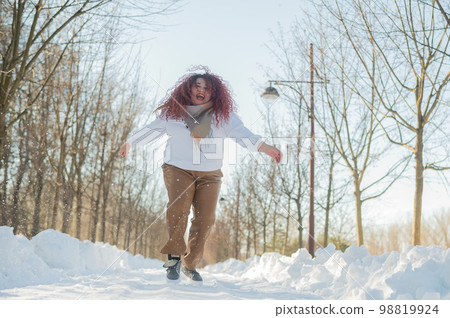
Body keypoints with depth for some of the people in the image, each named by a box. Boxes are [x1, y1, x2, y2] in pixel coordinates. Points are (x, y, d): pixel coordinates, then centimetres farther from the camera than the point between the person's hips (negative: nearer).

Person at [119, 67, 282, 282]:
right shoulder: (172, 112, 8)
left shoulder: (223, 115, 8)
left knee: (205, 219, -6)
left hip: (210, 175, 1)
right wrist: (129, 143, 22)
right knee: (178, 207, -25)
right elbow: (152, 130, 18)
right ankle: (174, 256, -9)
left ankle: (190, 264, 12)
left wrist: (265, 147, -13)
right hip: (178, 169, -1)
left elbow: (242, 134, 0)